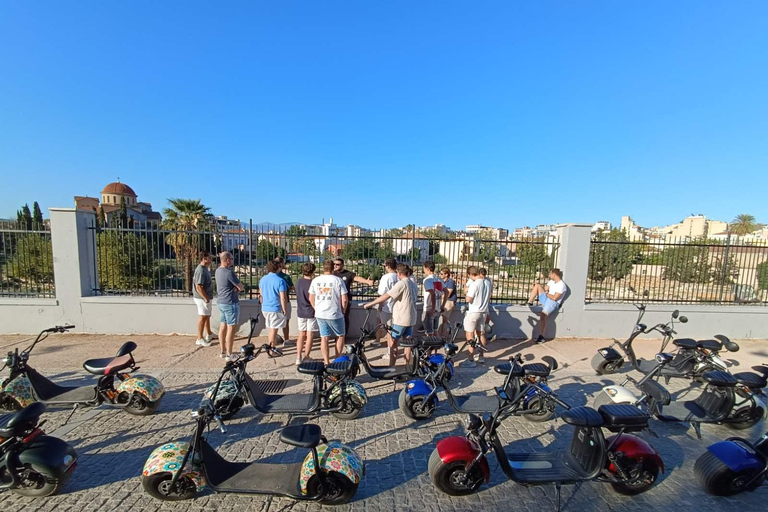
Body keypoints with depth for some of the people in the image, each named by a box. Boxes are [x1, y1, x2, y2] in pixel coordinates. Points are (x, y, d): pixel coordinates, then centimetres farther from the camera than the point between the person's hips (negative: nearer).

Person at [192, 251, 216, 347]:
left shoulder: (205, 269, 9)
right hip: (202, 298, -10)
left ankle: (209, 334, 35)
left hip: (207, 297, 10)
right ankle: (200, 339, 8)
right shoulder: (201, 270, -22)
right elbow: (198, 286, -27)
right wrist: (206, 298, -23)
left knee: (207, 316, 20)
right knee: (202, 317, -1)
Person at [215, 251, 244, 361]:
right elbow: (242, 288, -17)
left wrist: (236, 287, -6)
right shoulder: (229, 272, -20)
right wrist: (238, 287, 3)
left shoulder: (218, 271, 7)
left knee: (223, 326, 17)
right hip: (230, 303, -9)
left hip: (220, 302, 9)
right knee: (231, 328, -1)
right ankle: (229, 355, 5)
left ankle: (223, 351, 28)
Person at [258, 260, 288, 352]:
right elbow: (283, 298, -18)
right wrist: (285, 310, -9)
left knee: (270, 328, 21)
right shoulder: (280, 280, -16)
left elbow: (260, 295, 16)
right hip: (276, 309, -7)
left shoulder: (262, 279, 6)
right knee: (274, 329, 4)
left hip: (265, 308, 7)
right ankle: (271, 351, 13)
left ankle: (273, 345, 34)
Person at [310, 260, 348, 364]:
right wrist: (343, 311, 4)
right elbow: (344, 299, -12)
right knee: (340, 336, 15)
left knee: (324, 338, 11)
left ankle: (326, 362, 16)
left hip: (320, 314, 4)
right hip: (335, 314, -4)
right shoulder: (338, 280, -10)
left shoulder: (315, 280, 3)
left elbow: (311, 298, 9)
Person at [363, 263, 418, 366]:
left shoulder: (401, 284, -16)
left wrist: (369, 304, -18)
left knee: (393, 343, 3)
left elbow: (386, 296, -22)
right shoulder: (414, 285, 9)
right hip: (411, 318, 8)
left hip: (400, 319, -8)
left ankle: (391, 368, 8)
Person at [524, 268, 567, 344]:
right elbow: (545, 289, 11)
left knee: (542, 315, -29)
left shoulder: (561, 285, -16)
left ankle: (541, 337, -21)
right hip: (546, 299, 9)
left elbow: (554, 298, -21)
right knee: (537, 285, -2)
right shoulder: (551, 281, 12)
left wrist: (546, 293, -6)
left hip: (553, 303, -9)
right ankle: (529, 302, -4)